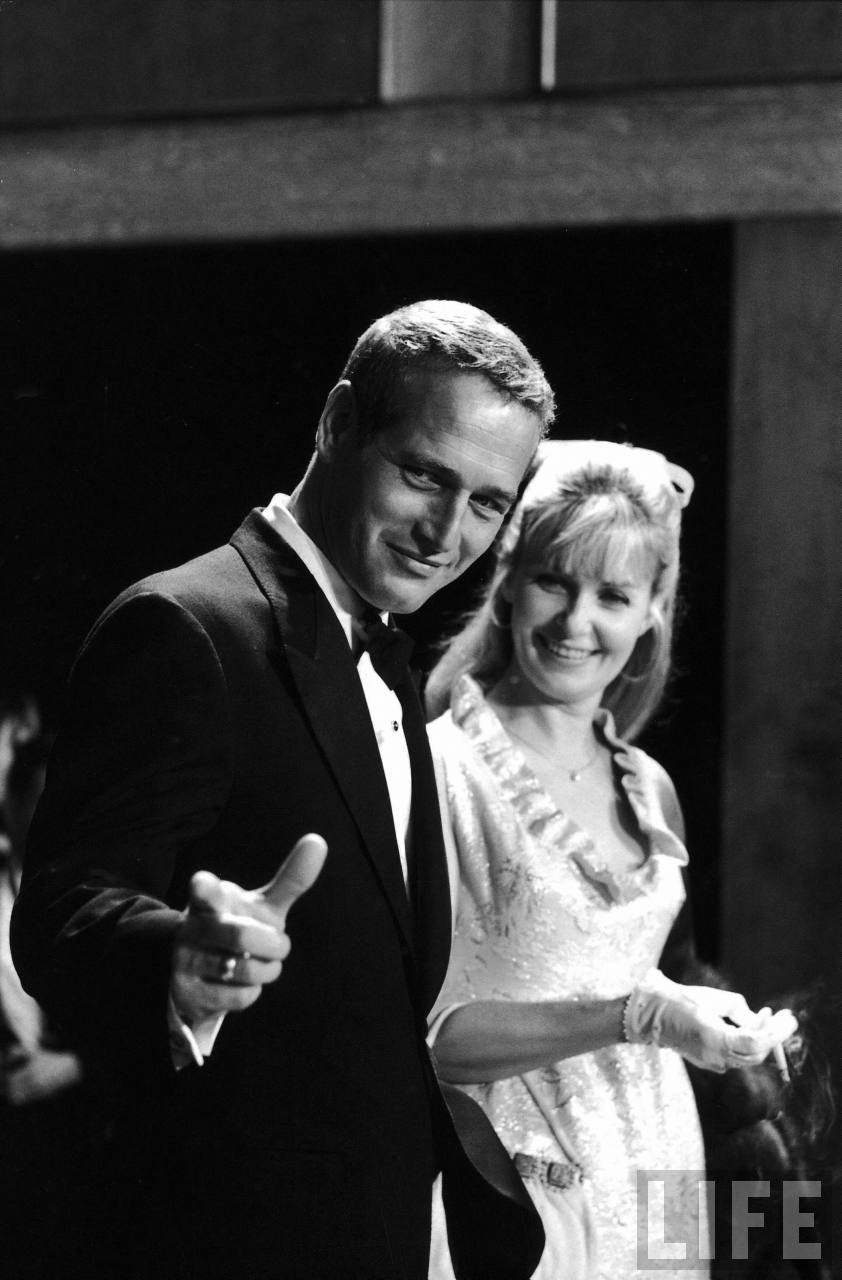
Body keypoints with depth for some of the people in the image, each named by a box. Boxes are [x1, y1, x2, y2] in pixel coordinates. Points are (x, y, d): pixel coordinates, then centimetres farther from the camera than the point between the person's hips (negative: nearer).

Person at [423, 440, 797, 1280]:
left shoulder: (648, 791, 8)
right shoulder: (439, 768, -12)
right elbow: (414, 1030, -18)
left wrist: (712, 1018, 6)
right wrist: (636, 1017, -22)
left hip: (650, 1183, 6)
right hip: (511, 1196, -6)